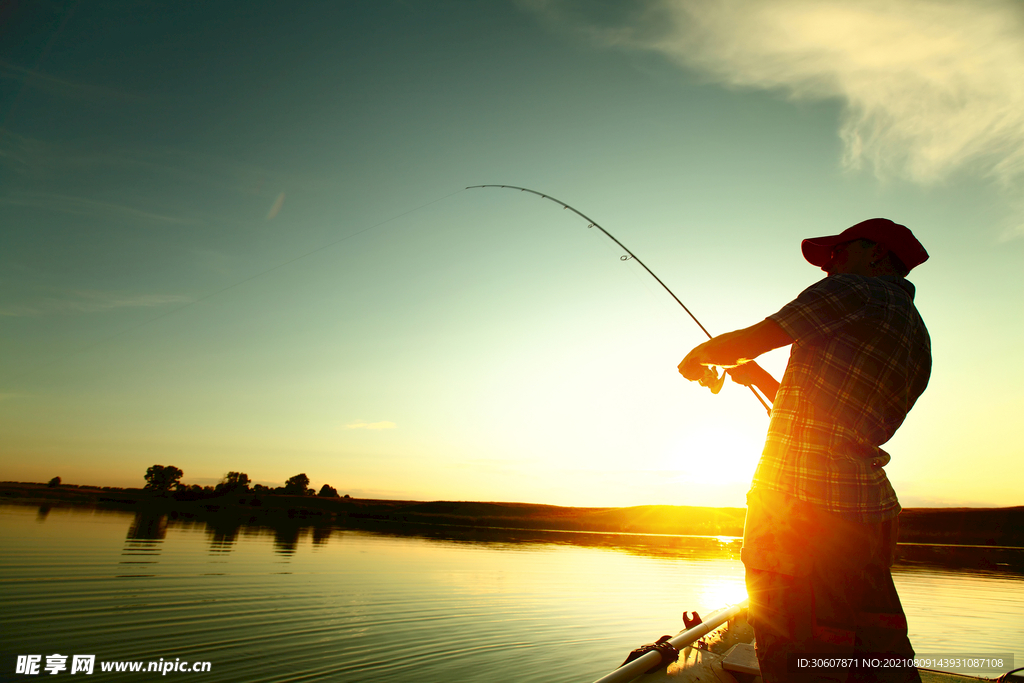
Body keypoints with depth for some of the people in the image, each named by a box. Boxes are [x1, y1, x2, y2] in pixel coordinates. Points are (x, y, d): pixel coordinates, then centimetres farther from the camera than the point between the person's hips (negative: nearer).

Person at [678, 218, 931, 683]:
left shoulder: (855, 291, -4)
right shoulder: (918, 342, 22)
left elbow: (744, 342, -4)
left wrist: (697, 357, 15)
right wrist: (758, 376, 27)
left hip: (798, 499, -10)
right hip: (868, 502, 10)